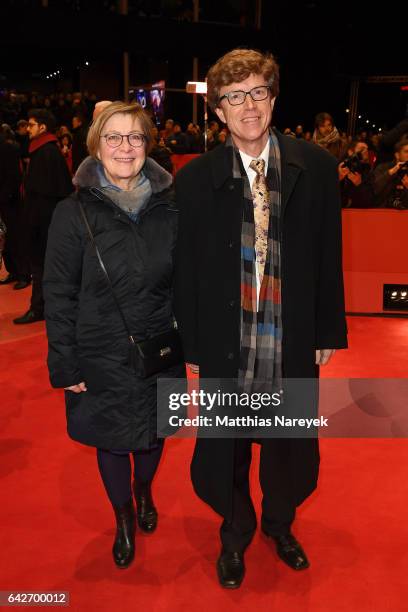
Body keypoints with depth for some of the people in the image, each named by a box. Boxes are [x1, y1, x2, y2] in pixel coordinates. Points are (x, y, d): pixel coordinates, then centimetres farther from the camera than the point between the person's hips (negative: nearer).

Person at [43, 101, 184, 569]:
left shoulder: (169, 209, -3)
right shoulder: (73, 214, -11)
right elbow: (58, 296, -9)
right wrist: (64, 366, -10)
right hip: (101, 359, -2)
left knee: (153, 434, 19)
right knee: (112, 442, 14)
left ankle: (143, 492, 52)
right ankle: (123, 519, 42)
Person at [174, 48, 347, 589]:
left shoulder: (316, 167, -3)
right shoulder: (195, 179, -6)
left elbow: (328, 256, 1)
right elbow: (186, 270, -2)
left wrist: (328, 331, 3)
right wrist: (191, 347, -1)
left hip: (293, 343, 1)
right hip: (225, 345, -1)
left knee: (289, 446, 19)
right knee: (226, 450, 16)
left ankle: (280, 523, 50)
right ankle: (236, 534, 45)